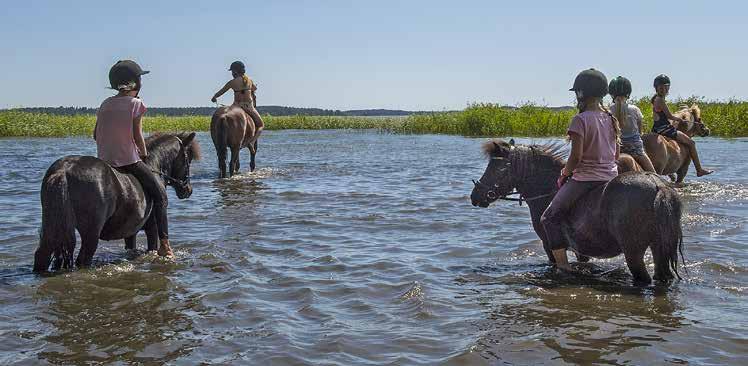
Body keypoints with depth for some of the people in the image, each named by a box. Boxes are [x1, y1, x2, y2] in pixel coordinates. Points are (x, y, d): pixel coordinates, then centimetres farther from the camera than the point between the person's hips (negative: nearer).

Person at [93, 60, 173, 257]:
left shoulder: (106, 104, 10)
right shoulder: (135, 104, -8)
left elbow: (95, 134, 11)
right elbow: (137, 136, -10)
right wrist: (144, 154, 6)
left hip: (104, 161, 6)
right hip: (129, 160, -6)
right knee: (160, 194, 2)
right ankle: (164, 243, -7)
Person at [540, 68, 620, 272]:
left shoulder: (581, 120, -15)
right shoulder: (612, 119, 8)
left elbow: (576, 157, -18)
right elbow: (617, 154, 14)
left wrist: (564, 174, -2)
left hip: (585, 178, -7)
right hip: (611, 177, 8)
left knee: (549, 218, 4)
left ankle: (563, 264, 0)